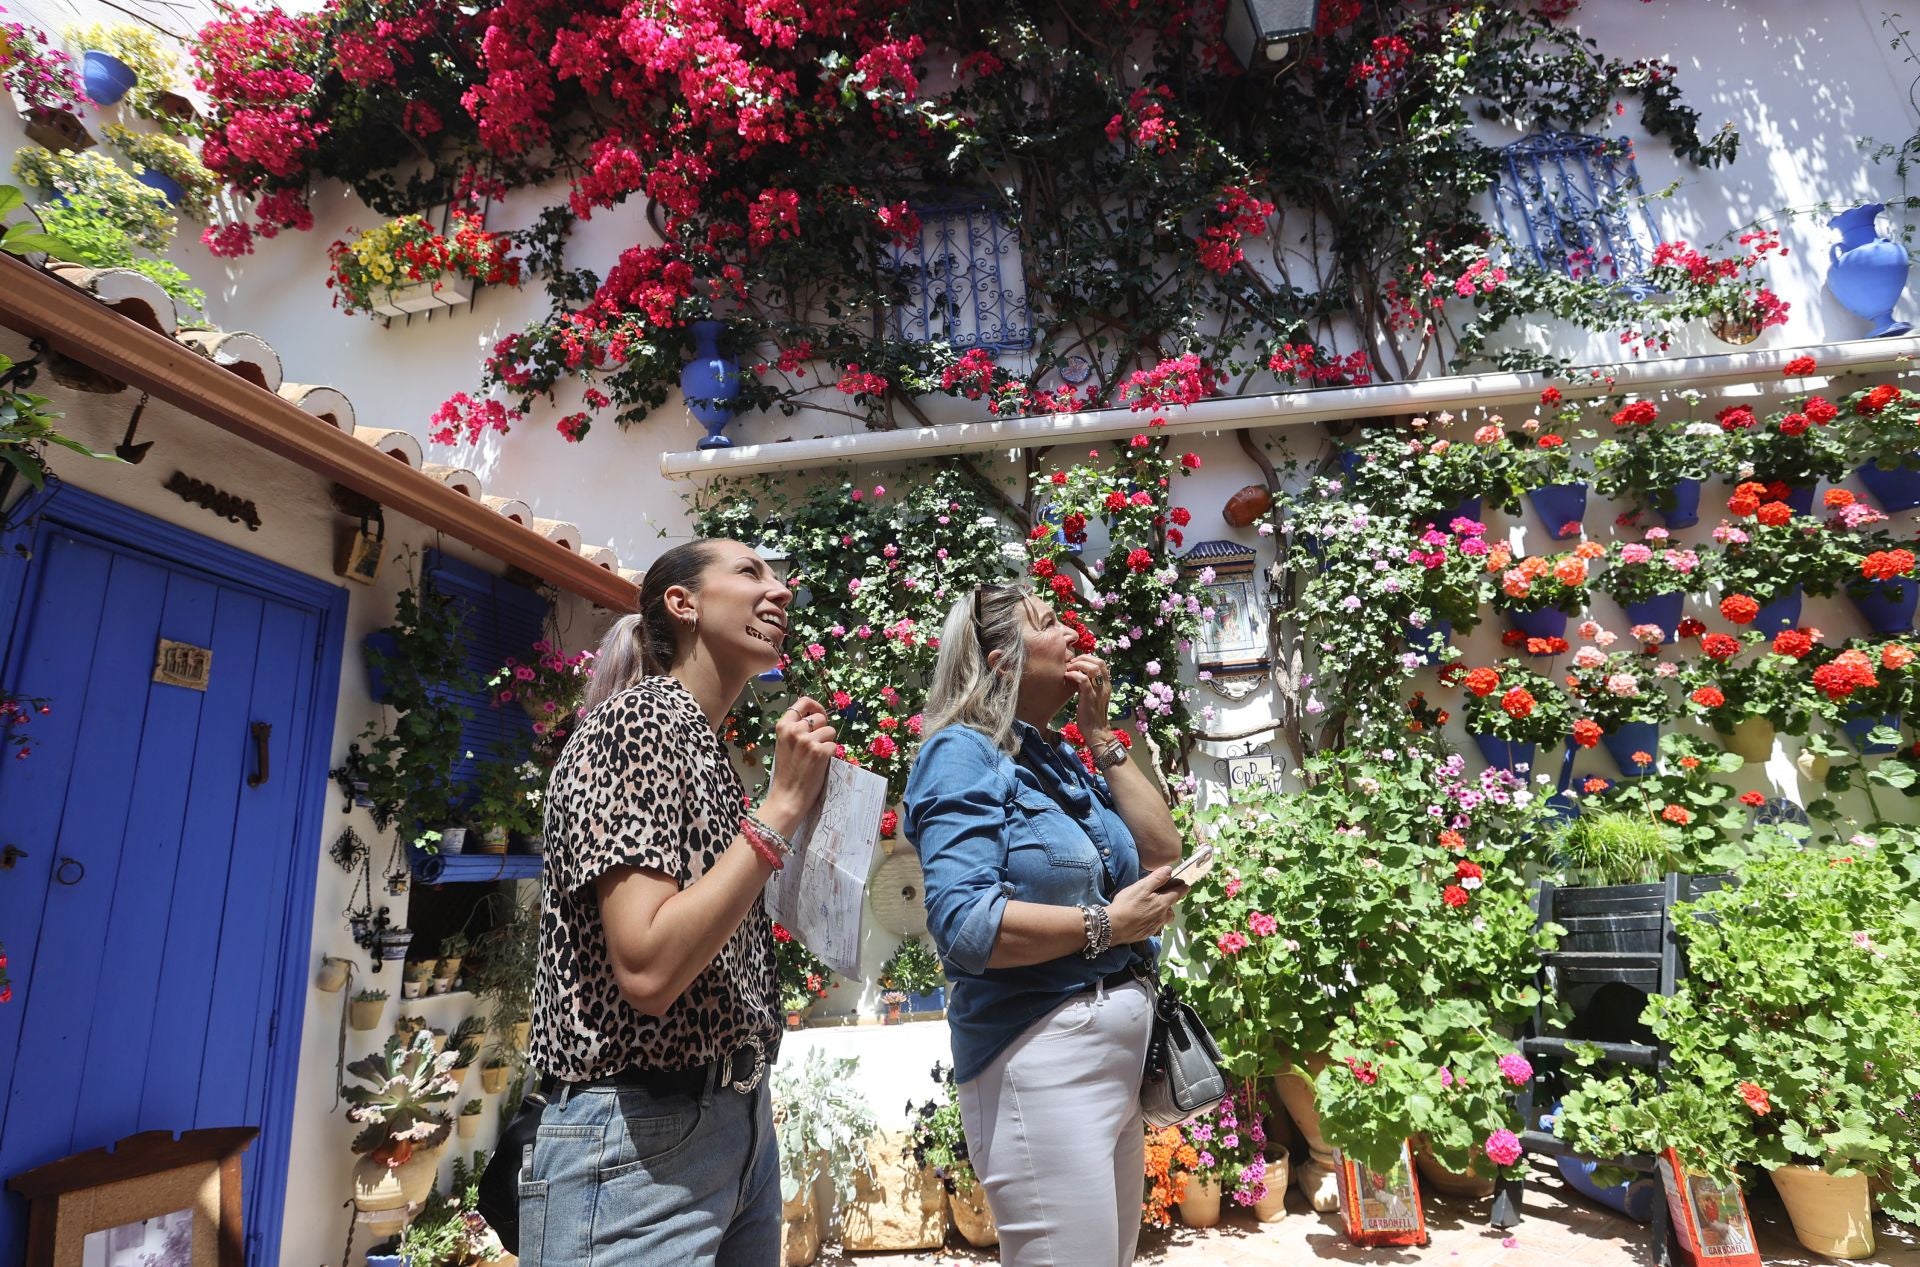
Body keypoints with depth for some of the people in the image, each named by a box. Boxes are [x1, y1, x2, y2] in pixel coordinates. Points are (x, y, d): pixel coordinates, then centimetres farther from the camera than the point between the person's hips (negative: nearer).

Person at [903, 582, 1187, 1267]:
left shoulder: (1061, 757, 11)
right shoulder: (964, 752, -12)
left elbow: (1162, 852, 6)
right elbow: (963, 923, -23)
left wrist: (1100, 735, 2)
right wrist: (1107, 923, -18)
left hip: (1119, 1049, 8)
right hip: (1039, 1054, -8)